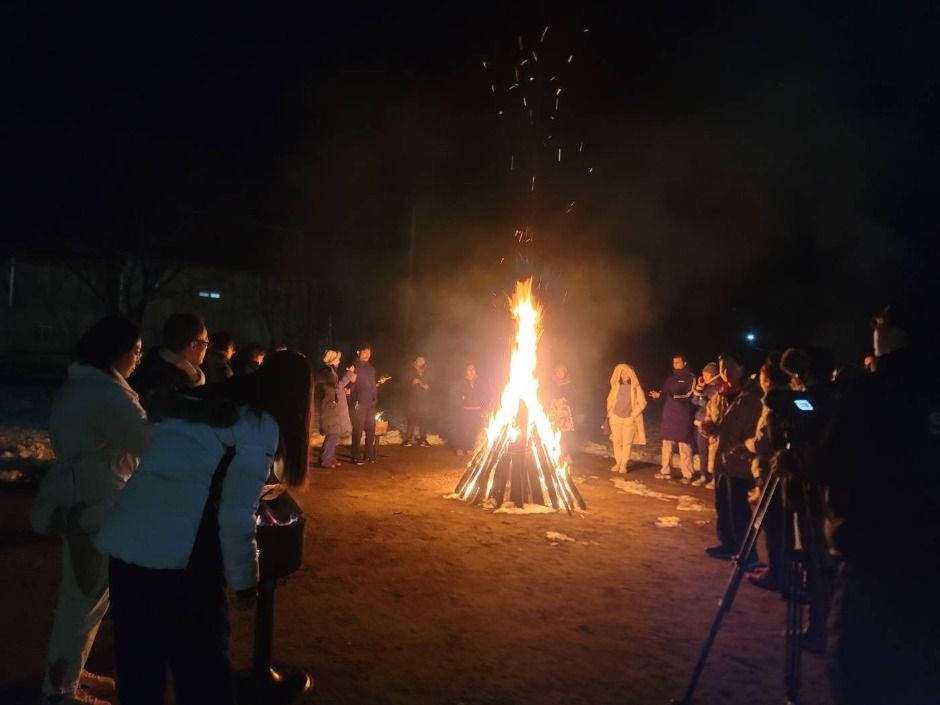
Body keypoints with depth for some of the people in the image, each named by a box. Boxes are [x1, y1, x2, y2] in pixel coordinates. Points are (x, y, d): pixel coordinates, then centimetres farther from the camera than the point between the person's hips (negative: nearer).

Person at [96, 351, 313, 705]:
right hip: (179, 554, -7)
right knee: (202, 669, 11)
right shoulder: (261, 425, -3)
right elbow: (236, 518, -8)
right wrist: (244, 582, 5)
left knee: (138, 666, 21)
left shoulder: (197, 402, 18)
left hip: (123, 542, 7)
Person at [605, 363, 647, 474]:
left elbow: (642, 402, -6)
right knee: (617, 442, 6)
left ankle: (624, 465, 6)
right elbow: (610, 400, 15)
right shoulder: (616, 385, 3)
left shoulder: (635, 387, -7)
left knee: (627, 443, -1)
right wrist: (610, 413, 10)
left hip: (629, 419, -3)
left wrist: (633, 415, -7)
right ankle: (618, 463, 16)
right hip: (615, 418, 3)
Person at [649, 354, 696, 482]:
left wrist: (677, 396, -28)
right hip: (669, 415, 6)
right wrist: (658, 394, -7)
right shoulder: (671, 378, 17)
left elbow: (691, 395, -11)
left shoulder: (690, 378, -1)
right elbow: (664, 390, 16)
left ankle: (687, 475, -3)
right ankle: (665, 471, 16)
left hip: (683, 416, -6)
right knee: (666, 443, 8)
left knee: (684, 445, -6)